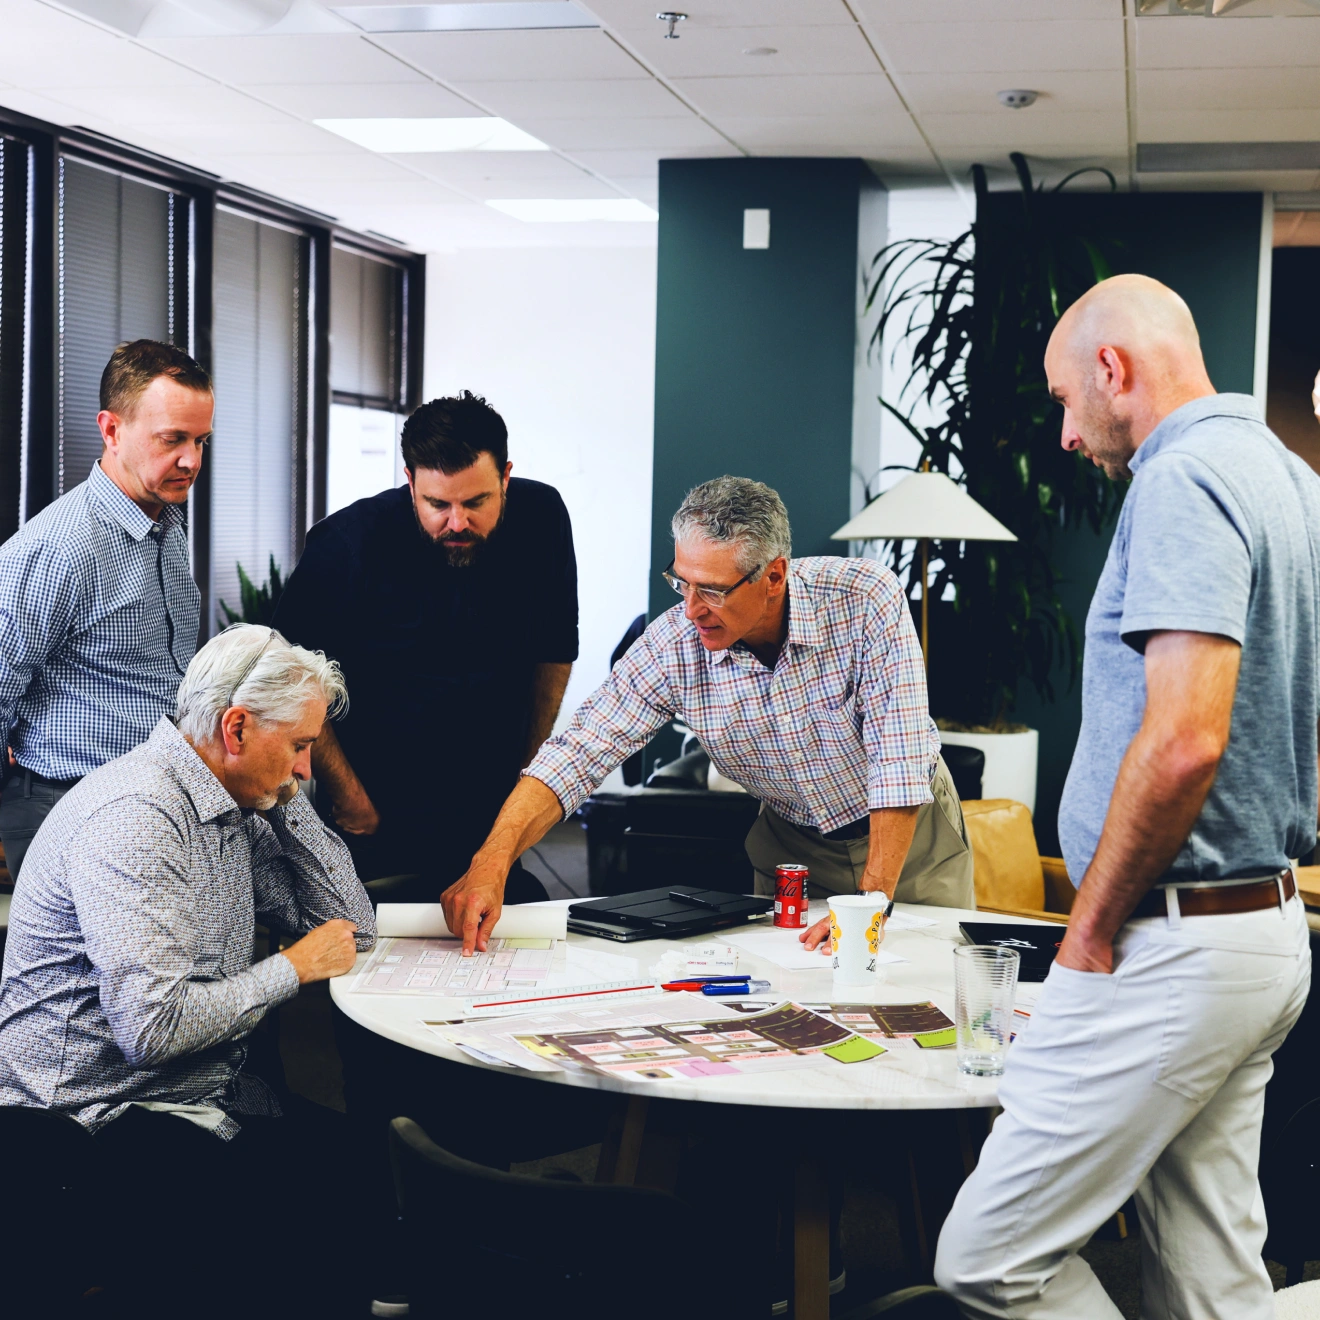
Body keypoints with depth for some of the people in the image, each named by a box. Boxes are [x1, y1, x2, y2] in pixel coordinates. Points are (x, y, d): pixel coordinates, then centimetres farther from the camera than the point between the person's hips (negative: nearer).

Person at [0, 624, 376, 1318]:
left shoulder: (238, 809, 10)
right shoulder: (133, 817, -19)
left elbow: (352, 926, 14)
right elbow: (152, 1025, -27)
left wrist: (288, 796, 5)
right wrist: (296, 966, -14)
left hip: (205, 1092, 9)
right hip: (102, 1117, -9)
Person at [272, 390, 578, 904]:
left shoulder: (540, 519, -5)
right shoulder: (347, 544, -16)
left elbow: (554, 651, 9)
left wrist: (527, 773, 10)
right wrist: (349, 800, -10)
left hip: (493, 815, 3)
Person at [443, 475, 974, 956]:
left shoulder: (865, 599, -30)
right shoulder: (674, 645, -23)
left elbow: (900, 759, -30)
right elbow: (577, 756, -22)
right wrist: (491, 863, -37)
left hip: (913, 830, -2)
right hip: (793, 842, 2)